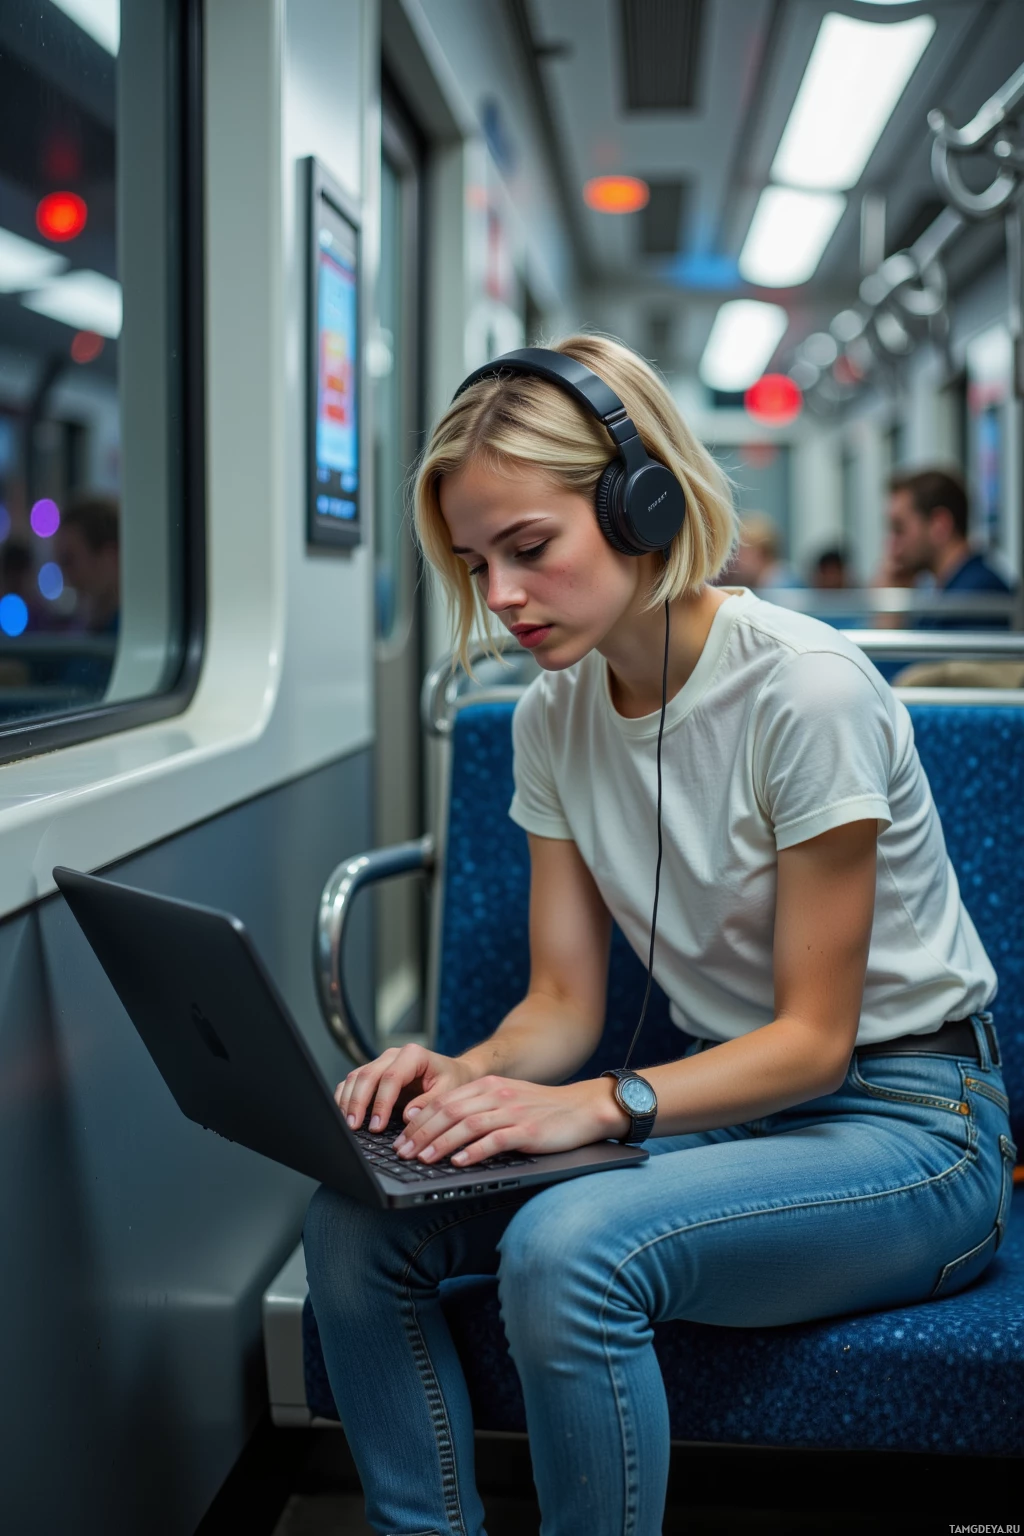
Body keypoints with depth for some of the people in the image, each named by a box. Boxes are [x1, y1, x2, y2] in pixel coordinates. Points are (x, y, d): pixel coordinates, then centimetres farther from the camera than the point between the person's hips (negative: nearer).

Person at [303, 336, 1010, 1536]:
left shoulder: (803, 688, -20)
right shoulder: (552, 716, 1)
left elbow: (814, 1037, -17)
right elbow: (564, 1002, 3)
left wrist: (593, 1105, -30)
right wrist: (466, 1074, -19)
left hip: (900, 1120, -6)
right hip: (721, 1102, 6)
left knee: (567, 1249, -34)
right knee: (356, 1215, -15)